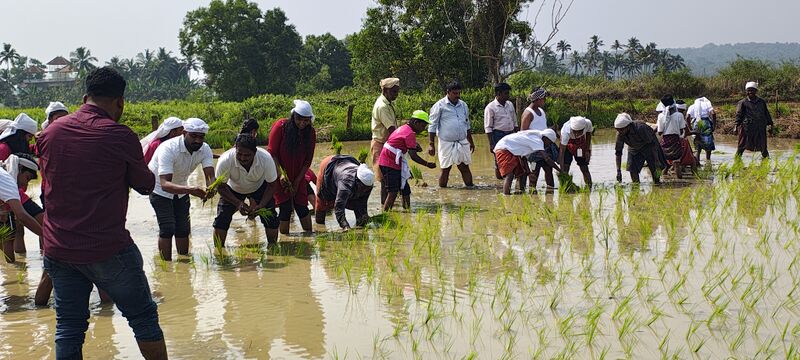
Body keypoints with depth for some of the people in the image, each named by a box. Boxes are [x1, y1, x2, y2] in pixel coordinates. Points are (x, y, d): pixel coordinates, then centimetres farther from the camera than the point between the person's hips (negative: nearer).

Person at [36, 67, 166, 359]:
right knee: (143, 316, 9)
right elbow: (146, 185, 1)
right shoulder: (120, 135, -12)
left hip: (57, 248, 5)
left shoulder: (51, 132, 3)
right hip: (108, 249, -5)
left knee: (69, 324, 12)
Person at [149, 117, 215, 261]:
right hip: (159, 189, -5)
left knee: (183, 229, 4)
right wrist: (190, 190, -60)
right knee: (168, 228, -16)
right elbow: (165, 184, -44)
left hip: (180, 188, 5)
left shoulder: (204, 149, -18)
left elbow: (210, 176, -28)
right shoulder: (168, 149, -35)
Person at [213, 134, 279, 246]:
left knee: (271, 219, -12)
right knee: (221, 219, -13)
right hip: (232, 190, 0)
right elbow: (221, 187, -22)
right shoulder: (225, 161, -36)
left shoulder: (266, 159, -35)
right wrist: (238, 204, -36)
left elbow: (272, 185, -20)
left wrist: (261, 206, -33)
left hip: (259, 187, 0)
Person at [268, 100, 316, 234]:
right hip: (280, 177, -3)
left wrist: (297, 182, -6)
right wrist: (281, 174, -20)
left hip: (298, 178, 3)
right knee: (285, 208, -9)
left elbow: (308, 160, 0)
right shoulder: (281, 126, -13)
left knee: (302, 207, 0)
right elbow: (272, 153, -12)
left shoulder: (310, 132, -3)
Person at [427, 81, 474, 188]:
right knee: (445, 170, 1)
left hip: (462, 142, 4)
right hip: (446, 143, -4)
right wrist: (431, 144, -7)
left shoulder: (463, 105, 12)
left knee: (465, 168, 5)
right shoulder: (440, 106, -5)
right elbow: (432, 126, -3)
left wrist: (471, 141, 22)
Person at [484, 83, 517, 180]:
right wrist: (491, 144, -13)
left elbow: (515, 123, 21)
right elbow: (488, 127, -8)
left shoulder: (510, 105, 14)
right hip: (498, 135, -6)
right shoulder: (491, 107, -6)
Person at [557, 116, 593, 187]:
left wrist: (587, 150, -5)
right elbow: (561, 151, -38)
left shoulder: (588, 123, -31)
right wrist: (562, 171, -42)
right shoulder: (566, 132, -40)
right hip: (567, 144, -2)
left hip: (581, 143, 2)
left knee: (584, 169, 3)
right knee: (565, 168, -13)